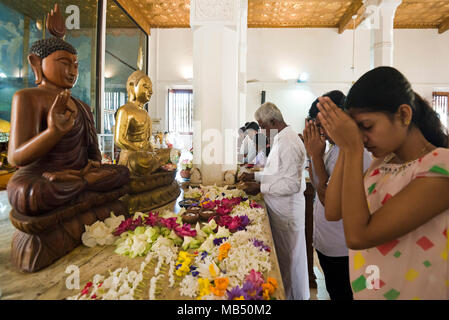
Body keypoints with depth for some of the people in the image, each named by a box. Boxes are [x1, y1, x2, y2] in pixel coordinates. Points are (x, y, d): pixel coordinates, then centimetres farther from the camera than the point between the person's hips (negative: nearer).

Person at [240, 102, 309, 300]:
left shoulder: (288, 143, -22)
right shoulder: (281, 139, 12)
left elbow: (292, 184, -25)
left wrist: (261, 188, -21)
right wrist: (255, 176, 12)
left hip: (287, 211, -10)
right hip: (279, 208, 10)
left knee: (288, 259, 8)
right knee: (281, 255, 22)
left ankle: (293, 295, 27)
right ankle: (283, 291, 39)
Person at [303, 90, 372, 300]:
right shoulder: (334, 148, 4)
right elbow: (316, 184, 11)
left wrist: (316, 156, -23)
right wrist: (312, 153, -1)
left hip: (341, 251, -8)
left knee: (341, 294, 14)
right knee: (333, 292, 27)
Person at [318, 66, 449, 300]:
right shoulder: (383, 162, -1)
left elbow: (357, 236, -29)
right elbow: (332, 212, -8)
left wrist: (354, 149, -26)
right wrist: (345, 148, -13)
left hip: (409, 292, -6)